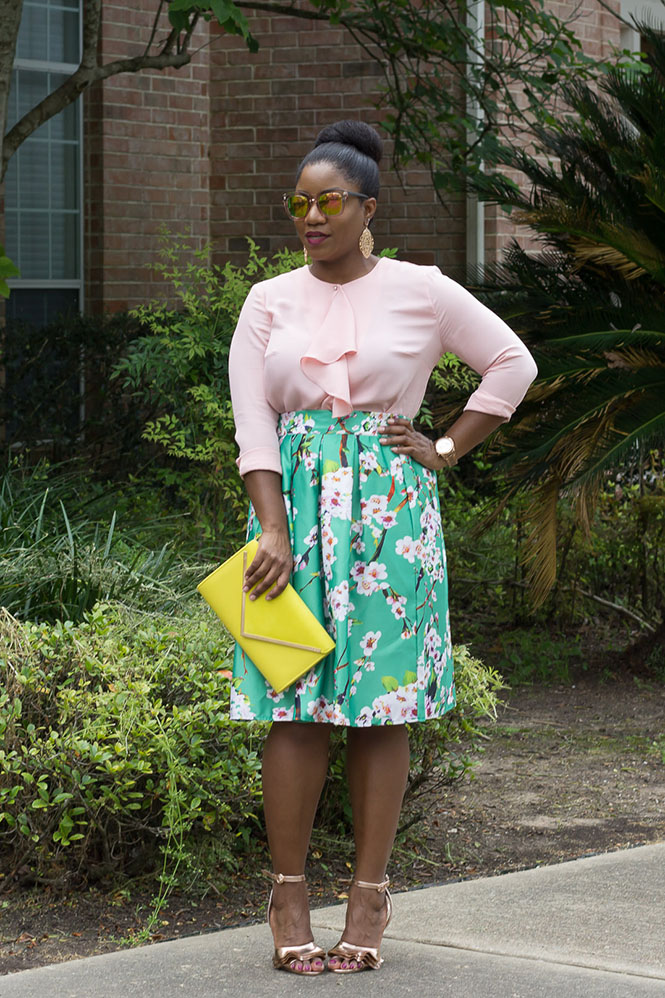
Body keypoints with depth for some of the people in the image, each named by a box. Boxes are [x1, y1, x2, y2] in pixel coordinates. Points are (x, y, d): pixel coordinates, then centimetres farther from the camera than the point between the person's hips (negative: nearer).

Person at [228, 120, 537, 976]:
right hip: (294, 500, 1)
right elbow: (251, 419, 0)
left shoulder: (420, 292, 3)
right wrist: (273, 530, -11)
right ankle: (288, 894, 3)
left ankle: (369, 896, 5)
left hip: (387, 503, -1)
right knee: (293, 702, -3)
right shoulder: (269, 302, 8)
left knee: (381, 701, -1)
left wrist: (447, 450, 4)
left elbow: (513, 363, 10)